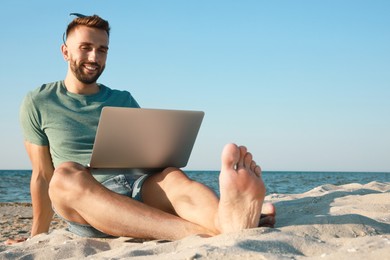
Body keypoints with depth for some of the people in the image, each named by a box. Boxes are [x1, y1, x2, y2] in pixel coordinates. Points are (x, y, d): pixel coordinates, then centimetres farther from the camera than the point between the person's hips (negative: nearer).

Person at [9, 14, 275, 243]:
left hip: (140, 190, 3)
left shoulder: (123, 101, 18)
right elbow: (43, 176, 12)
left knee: (172, 176, -31)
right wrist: (37, 237, 7)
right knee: (66, 175, -38)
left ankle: (232, 221, -69)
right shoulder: (37, 104, 11)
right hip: (84, 204, -2)